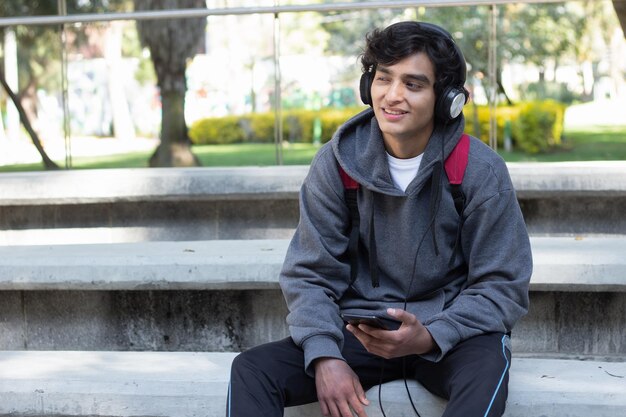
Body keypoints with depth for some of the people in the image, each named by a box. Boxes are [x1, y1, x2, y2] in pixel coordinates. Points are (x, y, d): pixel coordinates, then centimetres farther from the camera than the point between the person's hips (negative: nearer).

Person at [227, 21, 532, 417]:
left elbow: (501, 288, -6)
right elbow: (310, 275, -1)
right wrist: (326, 357, -20)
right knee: (251, 370, -21)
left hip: (448, 334, -2)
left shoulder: (481, 172, -8)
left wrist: (429, 337, -25)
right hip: (359, 333, 2)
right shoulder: (336, 162, -3)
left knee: (487, 367, -37)